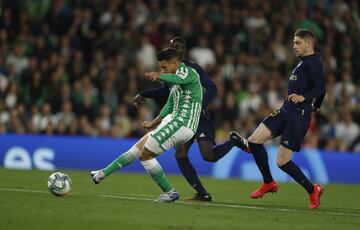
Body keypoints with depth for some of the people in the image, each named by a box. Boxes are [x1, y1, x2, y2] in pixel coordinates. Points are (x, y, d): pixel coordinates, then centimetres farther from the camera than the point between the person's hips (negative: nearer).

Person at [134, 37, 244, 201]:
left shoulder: (192, 68, -12)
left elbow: (211, 88, -18)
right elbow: (167, 91, 27)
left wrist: (201, 105, -32)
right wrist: (143, 94, 20)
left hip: (199, 117, -7)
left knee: (209, 156, -17)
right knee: (180, 155, -7)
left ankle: (234, 140, 14)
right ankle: (202, 194, -2)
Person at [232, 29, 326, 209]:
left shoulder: (313, 62, -9)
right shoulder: (303, 63, 20)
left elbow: (321, 88, -24)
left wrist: (304, 98, -38)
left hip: (299, 115, -9)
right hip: (285, 111, 9)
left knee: (282, 162, -10)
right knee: (254, 141, 0)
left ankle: (313, 190, 9)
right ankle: (268, 183, 14)